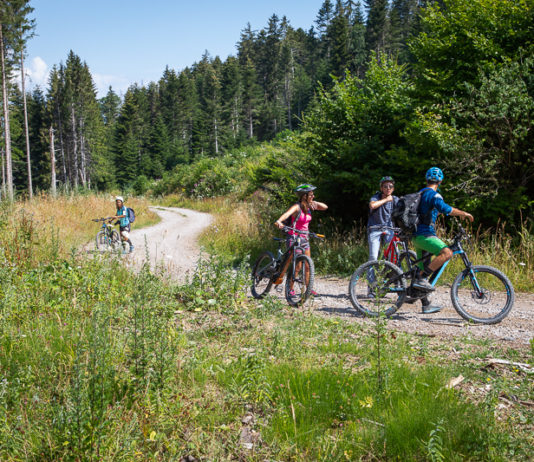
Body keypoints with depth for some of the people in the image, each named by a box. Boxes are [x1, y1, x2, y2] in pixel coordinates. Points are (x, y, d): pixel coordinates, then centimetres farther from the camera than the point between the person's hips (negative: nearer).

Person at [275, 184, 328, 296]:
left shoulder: (308, 206, 5)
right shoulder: (297, 207, -17)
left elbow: (325, 207, 9)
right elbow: (286, 214, -36)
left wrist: (315, 203, -10)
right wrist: (279, 222, -56)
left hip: (304, 238, 7)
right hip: (294, 238, -7)